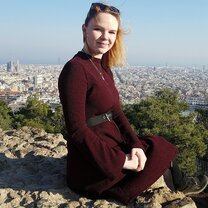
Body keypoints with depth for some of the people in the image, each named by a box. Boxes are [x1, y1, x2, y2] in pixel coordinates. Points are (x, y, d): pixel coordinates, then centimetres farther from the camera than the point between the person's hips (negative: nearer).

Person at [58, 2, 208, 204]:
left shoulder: (103, 68, 7)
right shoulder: (75, 69, -20)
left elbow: (117, 114, 6)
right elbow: (77, 131, -23)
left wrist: (135, 145, -10)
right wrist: (121, 161, -20)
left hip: (110, 147, 7)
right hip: (93, 164, -7)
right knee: (160, 149, 3)